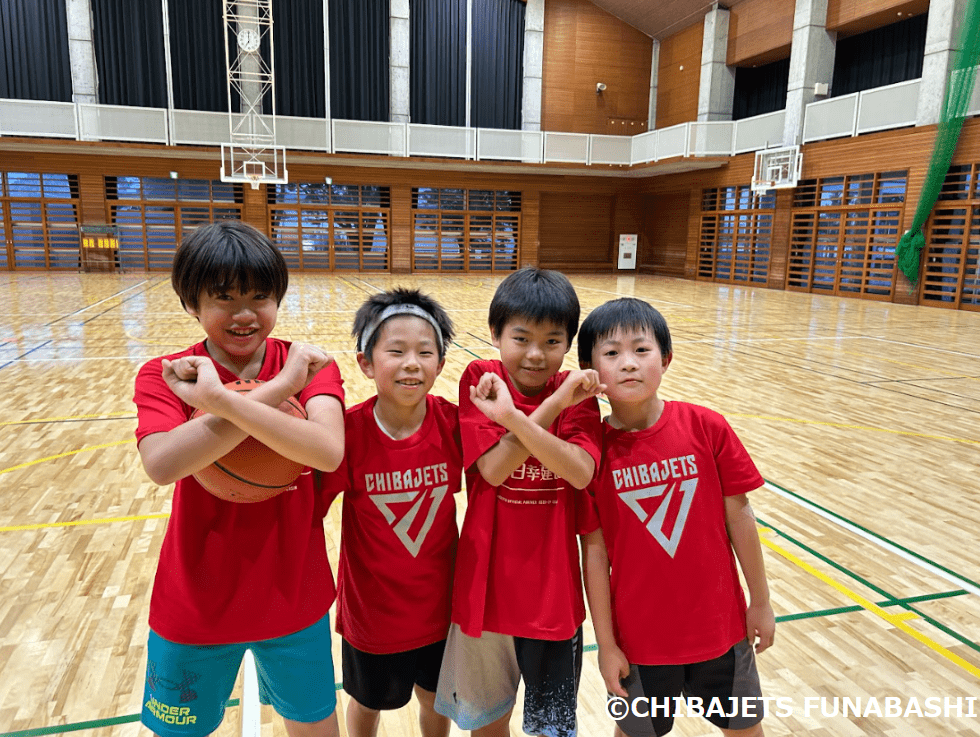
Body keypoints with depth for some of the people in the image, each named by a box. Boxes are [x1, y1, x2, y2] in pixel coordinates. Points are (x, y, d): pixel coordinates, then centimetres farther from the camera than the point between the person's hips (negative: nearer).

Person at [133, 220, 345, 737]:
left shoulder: (310, 365, -9)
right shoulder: (163, 376, -8)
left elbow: (328, 451, -29)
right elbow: (162, 464, -30)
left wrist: (218, 398, -35)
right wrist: (276, 389, -32)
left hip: (293, 597, 0)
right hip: (195, 606, 1)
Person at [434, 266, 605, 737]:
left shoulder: (577, 390, -5)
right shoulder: (480, 381, -8)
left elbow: (581, 472, -21)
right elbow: (493, 469, -19)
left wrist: (514, 417, -32)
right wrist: (552, 406, -25)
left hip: (553, 587, 0)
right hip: (487, 582, 0)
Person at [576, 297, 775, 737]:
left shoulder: (707, 428, -14)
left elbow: (738, 517, -4)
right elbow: (595, 550, -10)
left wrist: (760, 602, 4)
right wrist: (606, 643, -5)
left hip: (720, 622, 1)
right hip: (640, 633, -1)